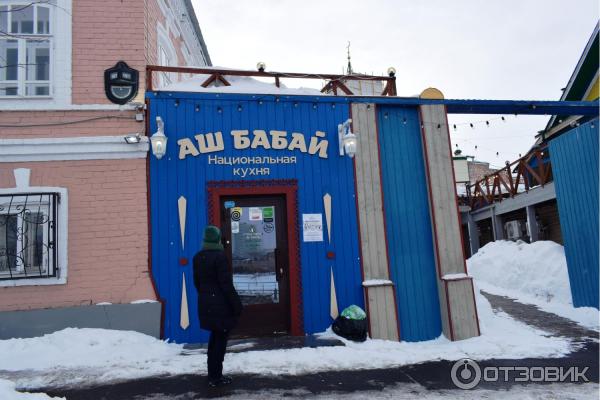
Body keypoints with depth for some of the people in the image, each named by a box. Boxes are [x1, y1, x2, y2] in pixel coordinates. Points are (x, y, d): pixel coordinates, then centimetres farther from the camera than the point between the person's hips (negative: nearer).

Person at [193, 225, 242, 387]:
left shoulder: (197, 257, 5)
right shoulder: (219, 256, -18)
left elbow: (197, 282, 11)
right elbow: (226, 284, -18)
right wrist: (237, 305, -12)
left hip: (205, 304, 7)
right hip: (221, 304, -7)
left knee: (214, 337, 20)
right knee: (221, 338, 4)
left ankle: (212, 373, 29)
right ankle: (216, 377, 12)